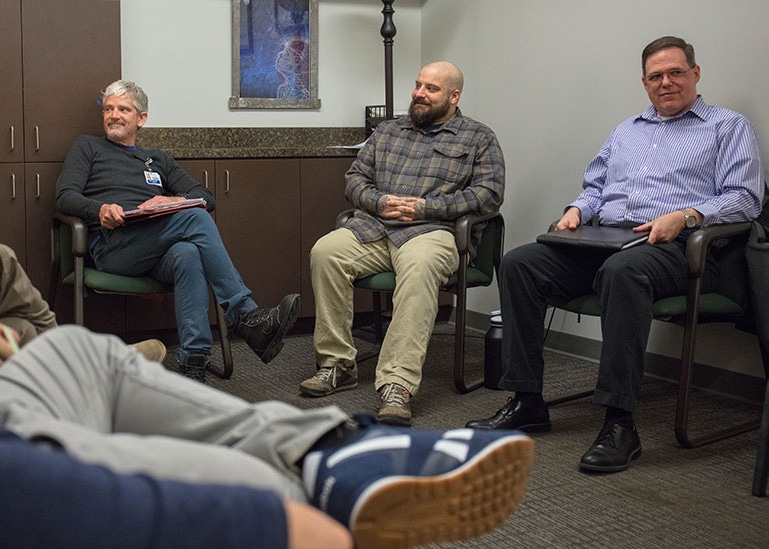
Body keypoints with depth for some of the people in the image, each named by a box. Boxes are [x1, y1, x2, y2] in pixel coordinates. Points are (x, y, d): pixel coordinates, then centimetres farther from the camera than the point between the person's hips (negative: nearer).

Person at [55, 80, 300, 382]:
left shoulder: (158, 160, 33)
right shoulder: (87, 147, 25)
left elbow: (206, 197, 23)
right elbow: (65, 197, 9)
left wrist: (175, 200, -1)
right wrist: (100, 208, -14)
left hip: (157, 252, 3)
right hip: (113, 248, -3)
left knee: (188, 255, -37)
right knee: (195, 218, -30)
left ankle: (193, 366, -47)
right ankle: (244, 316, -35)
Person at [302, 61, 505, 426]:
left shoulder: (479, 139, 13)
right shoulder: (388, 131, 26)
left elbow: (489, 193, 0)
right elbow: (355, 177, 22)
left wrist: (426, 207, -9)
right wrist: (379, 201, -2)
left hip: (432, 230, -4)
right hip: (373, 226, 4)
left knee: (420, 267, -40)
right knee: (325, 252, -26)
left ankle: (398, 385, -45)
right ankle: (336, 364, -17)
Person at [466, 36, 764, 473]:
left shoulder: (729, 127, 13)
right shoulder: (627, 131, 31)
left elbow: (745, 198, 1)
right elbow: (596, 186, 31)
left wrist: (686, 216, -15)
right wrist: (577, 209, 8)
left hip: (675, 248, -6)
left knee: (622, 270, -41)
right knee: (520, 263, -18)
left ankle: (620, 423, -38)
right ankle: (527, 402, -17)